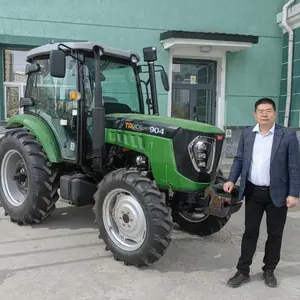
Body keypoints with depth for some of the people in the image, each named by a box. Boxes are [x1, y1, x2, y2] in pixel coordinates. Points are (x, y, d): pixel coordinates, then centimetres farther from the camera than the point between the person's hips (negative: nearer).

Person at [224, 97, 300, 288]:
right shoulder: (247, 134, 3)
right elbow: (239, 159, 9)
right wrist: (231, 180, -4)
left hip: (277, 193, -2)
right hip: (253, 192, 2)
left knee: (275, 234, 11)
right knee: (250, 232, 9)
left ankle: (269, 270, 30)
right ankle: (243, 272, 19)